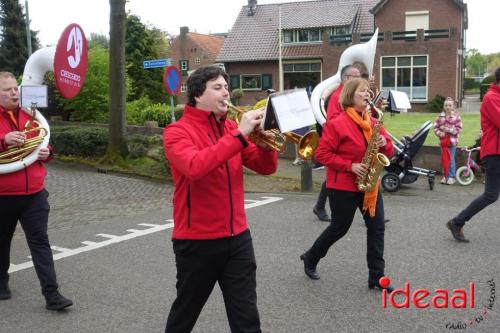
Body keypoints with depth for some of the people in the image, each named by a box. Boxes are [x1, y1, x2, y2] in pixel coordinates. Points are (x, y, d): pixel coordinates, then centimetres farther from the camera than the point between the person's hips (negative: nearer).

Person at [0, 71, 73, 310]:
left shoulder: (29, 116, 10)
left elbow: (42, 144, 21)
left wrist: (46, 153, 0)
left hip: (34, 193, 3)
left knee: (40, 241, -2)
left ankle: (52, 294, -4)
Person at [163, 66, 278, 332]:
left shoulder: (230, 128, 7)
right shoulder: (177, 131, -9)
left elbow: (265, 167, 7)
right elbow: (195, 167, -30)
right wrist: (239, 135, -29)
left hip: (237, 237, 5)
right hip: (197, 240, -4)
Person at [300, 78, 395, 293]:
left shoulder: (373, 122, 8)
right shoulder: (337, 124, -14)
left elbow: (388, 151, 13)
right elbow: (322, 154, -15)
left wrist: (384, 144, -11)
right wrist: (350, 166, -21)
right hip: (343, 186, -6)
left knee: (377, 227, 0)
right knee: (339, 228, 5)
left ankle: (376, 277, 7)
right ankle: (310, 258, 28)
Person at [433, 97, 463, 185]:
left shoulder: (456, 116, -3)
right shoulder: (440, 116, 5)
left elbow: (459, 129, -6)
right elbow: (436, 127, 6)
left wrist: (448, 129, -17)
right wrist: (440, 133, -11)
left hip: (452, 140, -3)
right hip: (443, 140, 3)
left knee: (451, 159, 0)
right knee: (444, 158, 9)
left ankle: (452, 177, 7)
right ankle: (445, 176, 18)